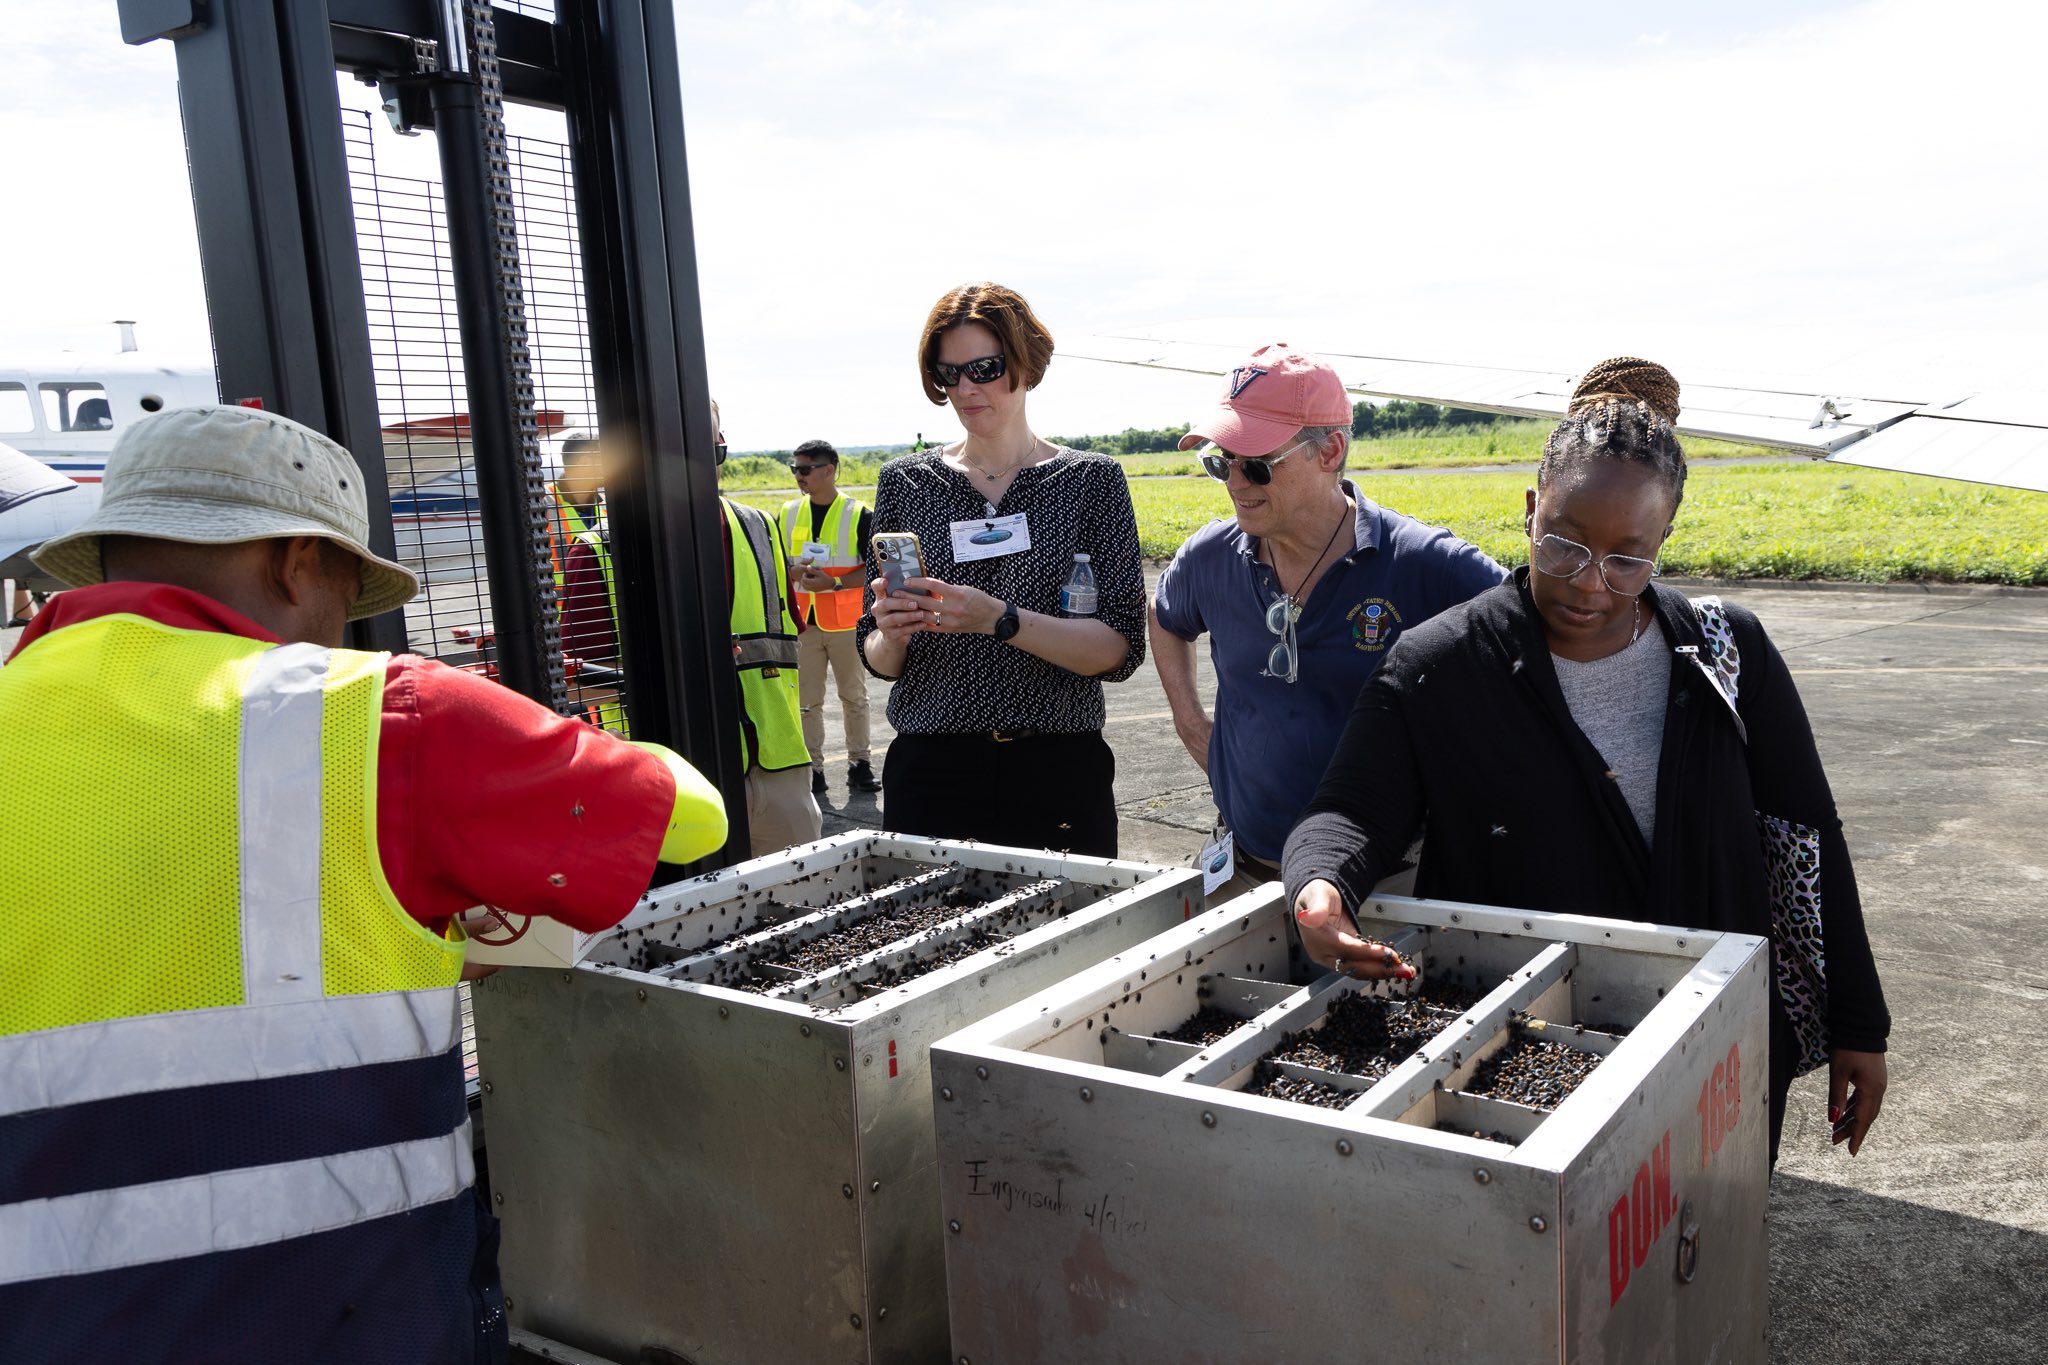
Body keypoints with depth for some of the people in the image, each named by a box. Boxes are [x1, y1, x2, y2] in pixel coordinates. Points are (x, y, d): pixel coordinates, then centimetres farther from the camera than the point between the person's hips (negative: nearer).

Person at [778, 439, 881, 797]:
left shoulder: (858, 515, -4)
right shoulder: (788, 513, 8)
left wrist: (834, 582, -20)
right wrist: (794, 573, -11)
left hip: (847, 622, -3)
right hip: (801, 622, 3)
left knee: (854, 697, 7)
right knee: (806, 701, 3)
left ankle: (860, 764, 19)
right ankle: (812, 769, 10)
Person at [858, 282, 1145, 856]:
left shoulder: (1092, 479, 1)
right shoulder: (905, 481, 7)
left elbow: (1121, 649, -7)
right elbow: (877, 661, 11)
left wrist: (1000, 620, -20)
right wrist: (891, 639, -12)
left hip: (1058, 772, -1)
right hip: (930, 769, 2)